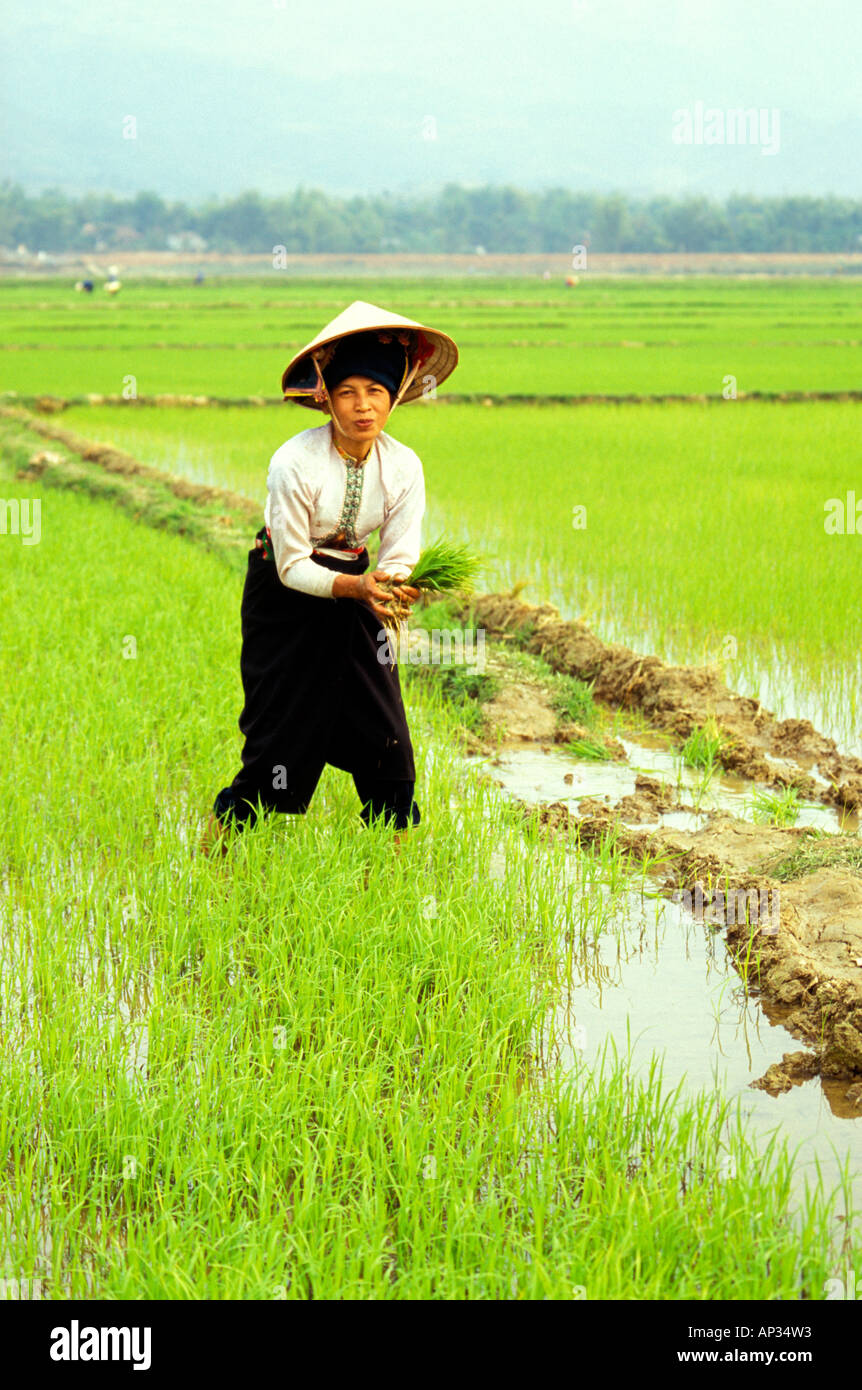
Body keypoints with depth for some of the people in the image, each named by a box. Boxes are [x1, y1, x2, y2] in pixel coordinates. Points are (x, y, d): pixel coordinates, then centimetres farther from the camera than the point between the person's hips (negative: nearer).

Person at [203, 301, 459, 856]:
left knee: (381, 716, -4)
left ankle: (396, 830, 11)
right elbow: (292, 566, -21)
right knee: (283, 722, -5)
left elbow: (399, 557, -12)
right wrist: (357, 587, -36)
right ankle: (229, 822, 14)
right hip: (285, 589, -4)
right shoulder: (295, 463, -25)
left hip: (353, 583, 4)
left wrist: (395, 587, -36)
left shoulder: (404, 466, -13)